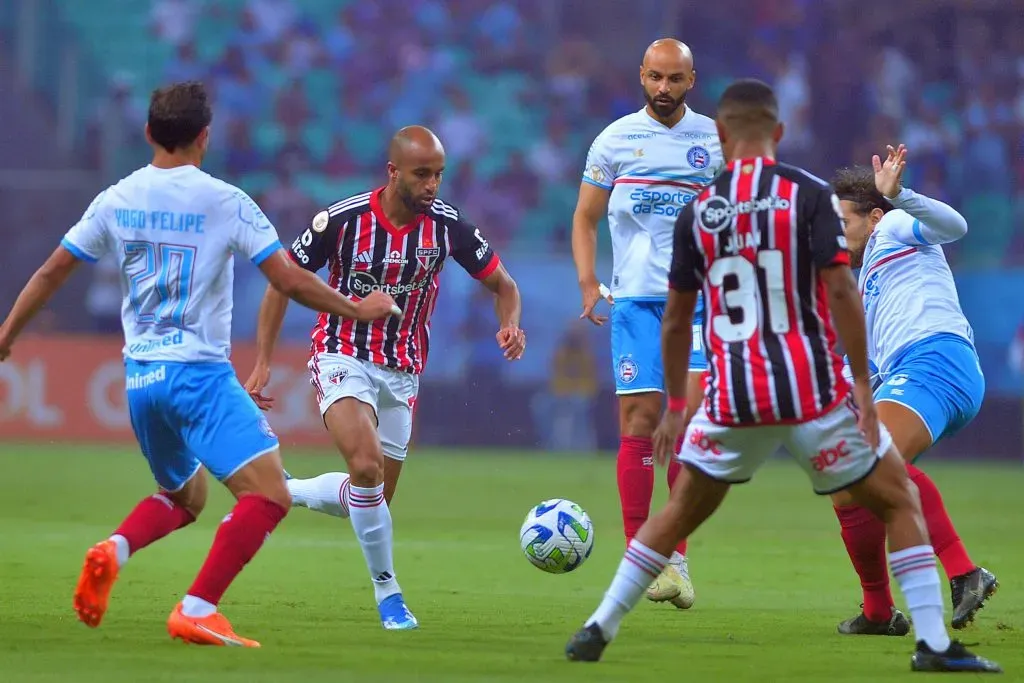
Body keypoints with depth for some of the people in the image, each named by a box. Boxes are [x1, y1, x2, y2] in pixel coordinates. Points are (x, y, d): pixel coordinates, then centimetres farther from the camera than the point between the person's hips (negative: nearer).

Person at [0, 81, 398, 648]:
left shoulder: (116, 201, 6)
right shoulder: (226, 202, -8)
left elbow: (51, 273, 11)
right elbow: (289, 282, -8)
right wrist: (357, 310, 6)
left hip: (140, 377, 6)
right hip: (199, 372, -6)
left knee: (183, 498, 24)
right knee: (268, 495, -9)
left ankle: (112, 552, -5)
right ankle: (197, 611, -21)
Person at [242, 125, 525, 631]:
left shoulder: (447, 225, -9)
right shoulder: (342, 220, -15)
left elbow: (503, 286, 4)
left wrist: (510, 325, -19)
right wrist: (262, 362, -5)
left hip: (401, 372, 4)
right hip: (343, 357, -4)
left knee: (374, 497, 9)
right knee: (367, 466, -27)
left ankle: (281, 492, 35)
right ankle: (387, 593, -13)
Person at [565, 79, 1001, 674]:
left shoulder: (698, 212, 6)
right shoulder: (809, 195, -5)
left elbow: (677, 319, 12)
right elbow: (840, 290, -13)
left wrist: (676, 406, 22)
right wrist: (862, 384, -9)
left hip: (731, 399, 3)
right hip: (813, 391, -3)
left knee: (680, 514, 21)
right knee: (899, 502, 10)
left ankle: (598, 630, 19)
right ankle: (934, 643, 1)